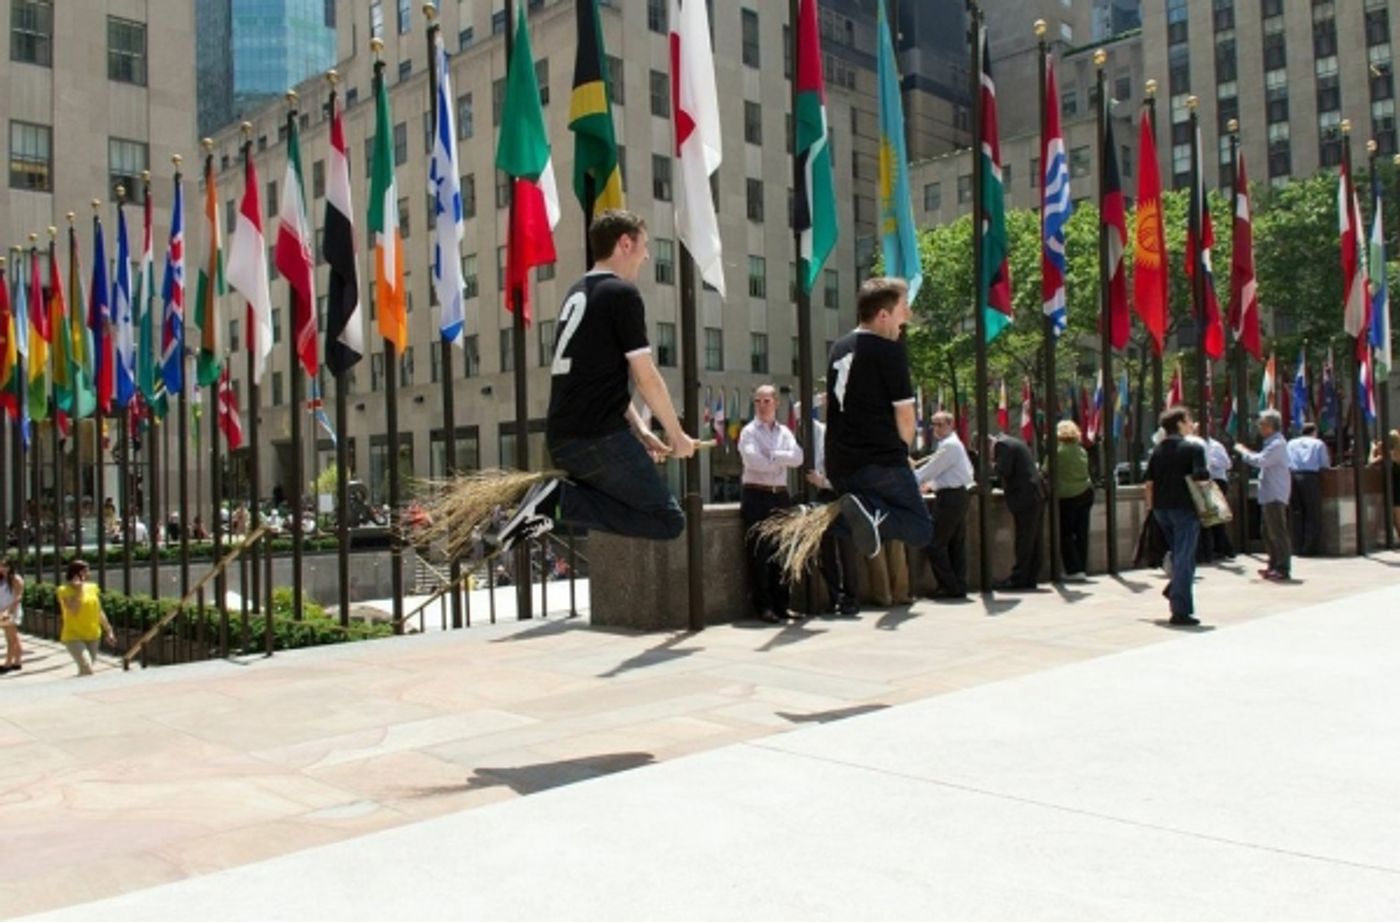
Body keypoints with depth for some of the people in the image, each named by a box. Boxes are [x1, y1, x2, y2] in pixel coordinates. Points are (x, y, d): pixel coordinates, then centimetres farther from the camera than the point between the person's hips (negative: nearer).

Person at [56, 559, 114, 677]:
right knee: (87, 670, -20)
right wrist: (79, 590, -20)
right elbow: (74, 610, -21)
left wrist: (108, 631, 10)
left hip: (93, 636, 5)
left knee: (85, 671, 12)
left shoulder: (92, 588, 6)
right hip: (74, 637, -5)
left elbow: (99, 612, 11)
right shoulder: (64, 590, -9)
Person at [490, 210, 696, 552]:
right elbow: (645, 378, -8)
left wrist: (642, 432, 17)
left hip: (561, 440, 9)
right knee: (669, 521, -2)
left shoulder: (576, 294, 19)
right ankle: (561, 499, -14)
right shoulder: (622, 293, -8)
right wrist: (677, 435, 4)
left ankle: (554, 497, 3)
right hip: (600, 437, -9)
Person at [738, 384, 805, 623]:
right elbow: (755, 462, -15)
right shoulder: (749, 432, 1)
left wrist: (772, 456, -14)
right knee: (759, 552, -5)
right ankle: (763, 606, 0)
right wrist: (782, 459, -5)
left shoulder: (784, 432, 14)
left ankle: (781, 604, 13)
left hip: (781, 495, 5)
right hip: (756, 495, -4)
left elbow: (797, 458, -3)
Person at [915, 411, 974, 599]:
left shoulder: (949, 445, -14)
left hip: (949, 498, -11)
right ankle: (959, 587, 12)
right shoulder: (954, 444, 19)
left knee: (935, 543, -6)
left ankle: (949, 587, -4)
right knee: (956, 544, 10)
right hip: (958, 496, 11)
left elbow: (929, 470, -15)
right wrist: (932, 484, 16)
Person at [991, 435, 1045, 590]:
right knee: (1034, 539, 10)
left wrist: (992, 465, 0)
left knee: (1024, 541, -7)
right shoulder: (1011, 442, 21)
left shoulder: (1002, 445, -9)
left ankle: (1018, 579, -4)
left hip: (1025, 499, -10)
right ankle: (1031, 578, 14)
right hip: (1036, 496, 10)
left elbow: (1004, 471, -18)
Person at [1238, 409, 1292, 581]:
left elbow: (1260, 461, -24)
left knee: (1278, 531, -8)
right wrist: (1247, 453, 10)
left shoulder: (1277, 444, -16)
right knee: (1269, 532, 15)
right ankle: (1274, 565, 22)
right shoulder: (1271, 443, 17)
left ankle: (1283, 568, -6)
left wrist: (1243, 451, -10)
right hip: (1269, 494, 11)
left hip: (1275, 495, -11)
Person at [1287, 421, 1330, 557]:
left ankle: (1298, 547, 7)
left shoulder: (1291, 443, 18)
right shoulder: (1319, 444, 10)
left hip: (1293, 476, 3)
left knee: (1296, 514, 8)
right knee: (1313, 514, 2)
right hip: (1311, 476, -3)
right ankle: (1310, 548, -1)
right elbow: (1325, 465, 5)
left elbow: (1285, 463, 10)